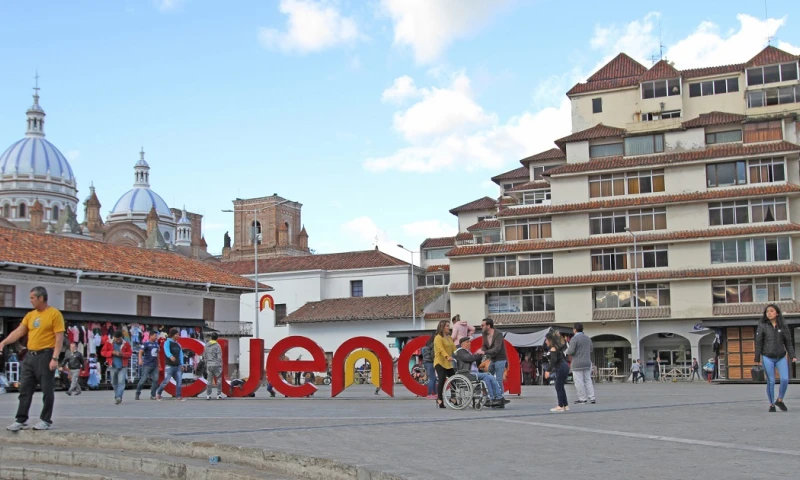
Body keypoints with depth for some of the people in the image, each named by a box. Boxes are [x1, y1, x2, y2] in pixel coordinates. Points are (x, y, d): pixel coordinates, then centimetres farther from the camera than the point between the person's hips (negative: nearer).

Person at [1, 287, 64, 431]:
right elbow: (19, 331, 8)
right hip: (30, 356, 7)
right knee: (25, 390, 8)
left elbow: (59, 338, -11)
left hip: (45, 356, -7)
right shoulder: (30, 315, 13)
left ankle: (45, 420, 9)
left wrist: (55, 358, -17)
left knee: (47, 390, 0)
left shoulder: (54, 314, -7)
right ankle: (21, 420, 14)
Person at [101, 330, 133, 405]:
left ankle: (119, 397, -19)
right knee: (114, 382, 11)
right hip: (113, 366, 2)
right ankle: (117, 396, 28)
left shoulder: (126, 344, -1)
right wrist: (112, 352, -15)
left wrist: (123, 354, -17)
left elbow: (130, 353, 3)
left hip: (123, 366, -2)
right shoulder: (109, 343, -1)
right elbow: (103, 352, 0)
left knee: (121, 382, -14)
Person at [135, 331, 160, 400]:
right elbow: (140, 352, -16)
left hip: (155, 365, 6)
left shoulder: (156, 344, 13)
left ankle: (152, 395, 4)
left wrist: (158, 363, 24)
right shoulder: (146, 344, -5)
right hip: (147, 365, -6)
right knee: (143, 379, -4)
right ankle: (137, 393, 12)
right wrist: (140, 359, -32)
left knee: (155, 380, -2)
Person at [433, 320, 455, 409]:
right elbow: (441, 349, -25)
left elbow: (454, 348, 8)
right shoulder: (438, 338, -9)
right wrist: (447, 356, -42)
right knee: (442, 380, -16)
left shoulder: (450, 338, 17)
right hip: (440, 362, -8)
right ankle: (439, 400, -11)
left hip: (448, 363, 8)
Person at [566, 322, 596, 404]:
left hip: (577, 364, -7)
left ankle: (582, 399, -1)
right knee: (588, 380, 10)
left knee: (579, 381, -1)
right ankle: (592, 398, 5)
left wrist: (567, 351, 4)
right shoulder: (587, 338, 10)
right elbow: (591, 348, 23)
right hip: (587, 363, 7)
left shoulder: (574, 339, -13)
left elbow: (571, 352, -18)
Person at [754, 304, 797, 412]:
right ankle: (772, 404, 12)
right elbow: (758, 343, 0)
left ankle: (780, 400, 11)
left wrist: (792, 356, -3)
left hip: (781, 358, 2)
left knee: (785, 379, -11)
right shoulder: (762, 326, -1)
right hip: (767, 358, -1)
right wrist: (757, 359, -2)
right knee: (771, 381, -1)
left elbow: (788, 342, 7)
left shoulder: (783, 326, 4)